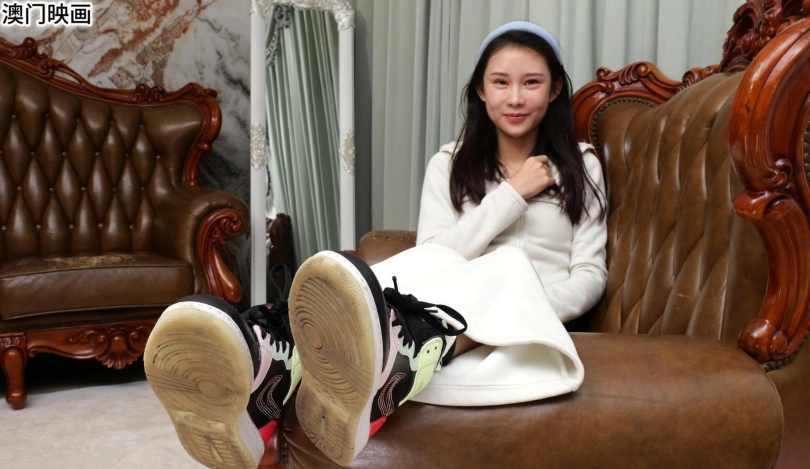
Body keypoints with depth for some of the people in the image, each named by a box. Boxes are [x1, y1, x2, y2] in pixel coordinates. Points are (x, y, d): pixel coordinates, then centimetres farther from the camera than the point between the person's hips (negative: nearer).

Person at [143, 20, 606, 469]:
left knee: (509, 266, -37)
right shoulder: (449, 164, 13)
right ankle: (258, 373, -68)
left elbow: (591, 273, 5)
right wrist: (510, 196, -7)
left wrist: (533, 310, -16)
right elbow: (437, 257, -1)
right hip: (454, 303, 1)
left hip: (520, 325, 0)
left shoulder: (581, 165, 11)